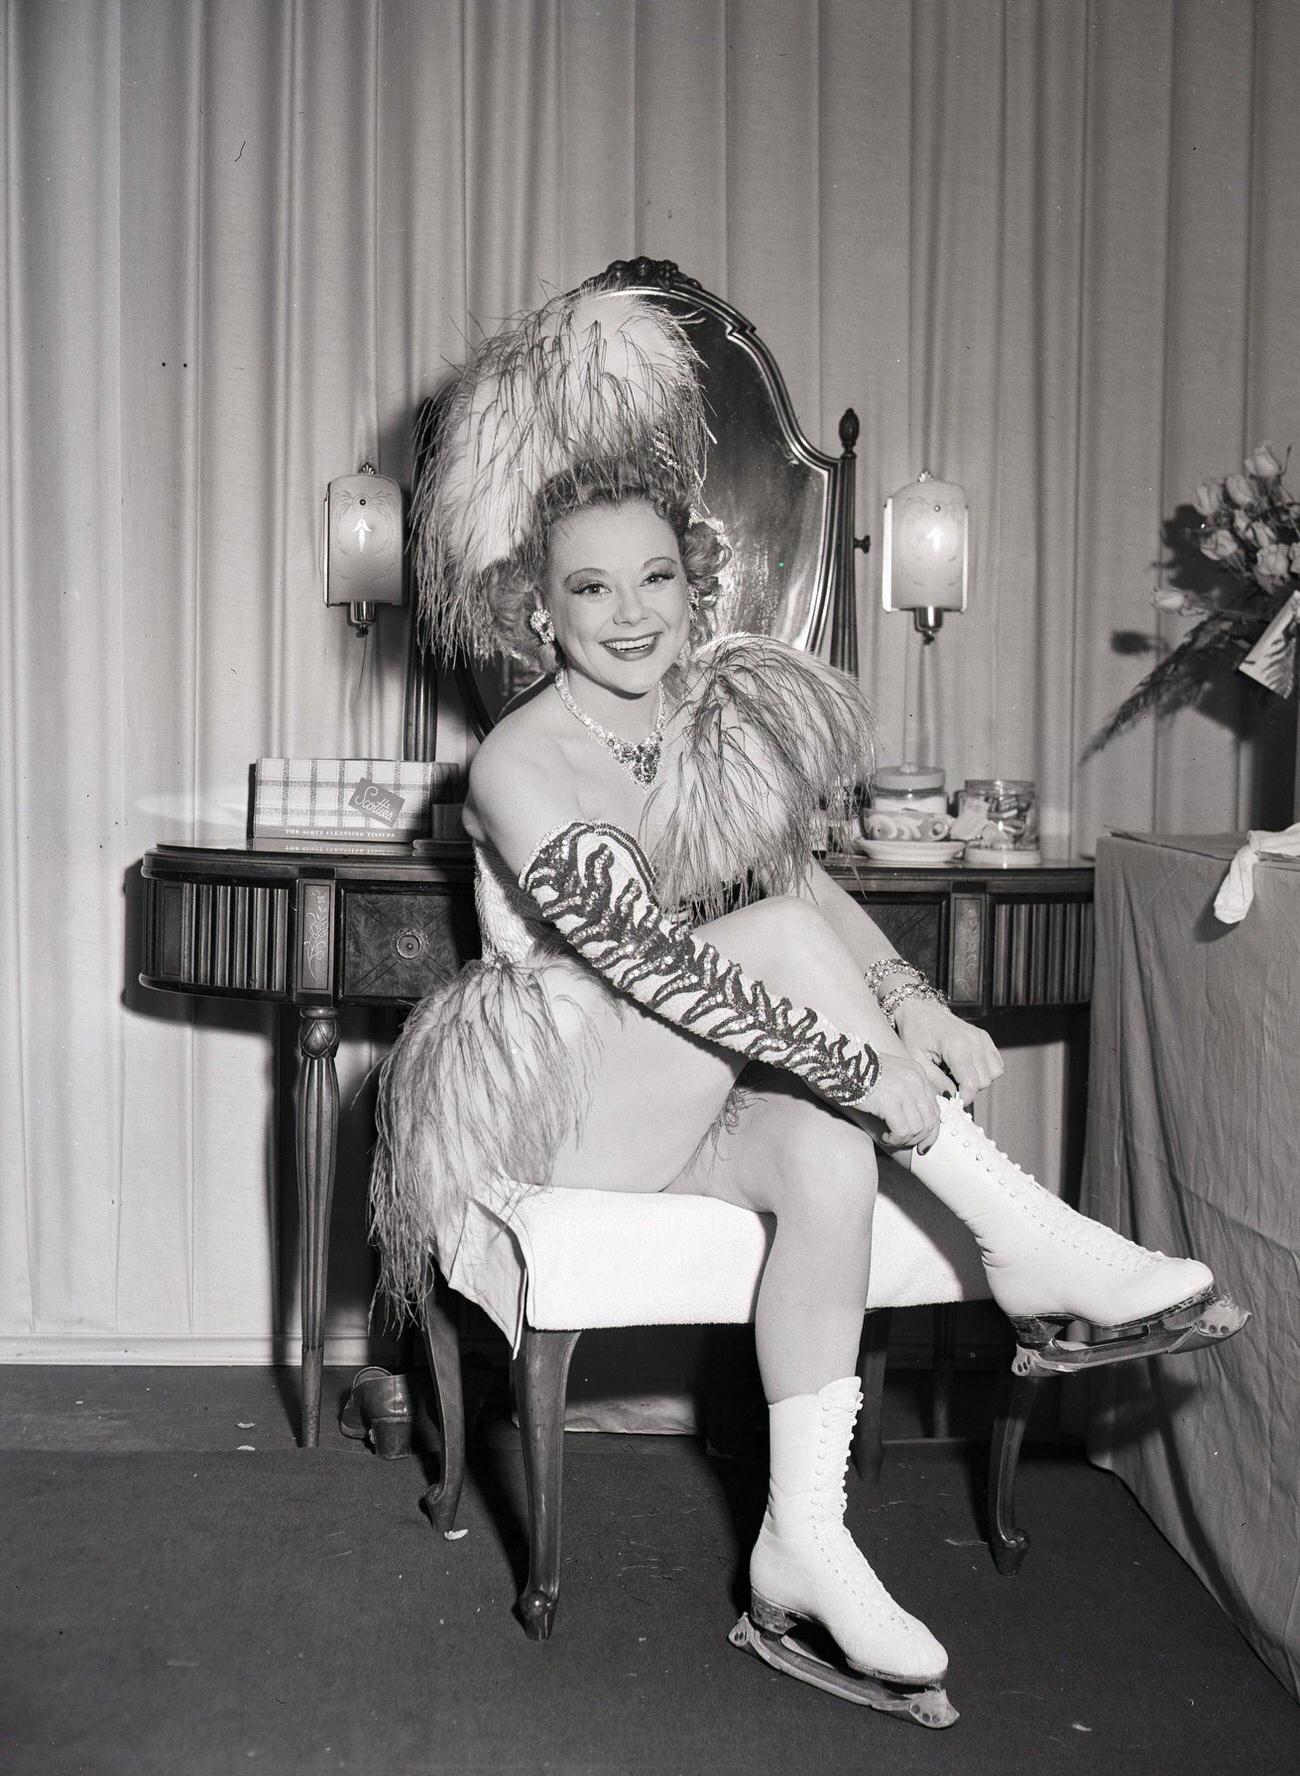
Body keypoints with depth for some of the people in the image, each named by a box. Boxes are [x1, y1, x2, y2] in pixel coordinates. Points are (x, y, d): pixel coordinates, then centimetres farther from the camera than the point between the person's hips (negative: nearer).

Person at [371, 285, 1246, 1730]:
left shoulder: (722, 713, 4)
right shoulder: (521, 767, -17)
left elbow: (810, 875, 9)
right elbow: (655, 962, -25)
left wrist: (916, 1013, -9)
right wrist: (867, 1072, -29)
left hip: (699, 1099, 5)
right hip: (554, 1106, -5)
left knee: (831, 1157, -29)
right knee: (785, 935, -27)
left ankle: (803, 1551, -23)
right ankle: (1028, 1244, -25)